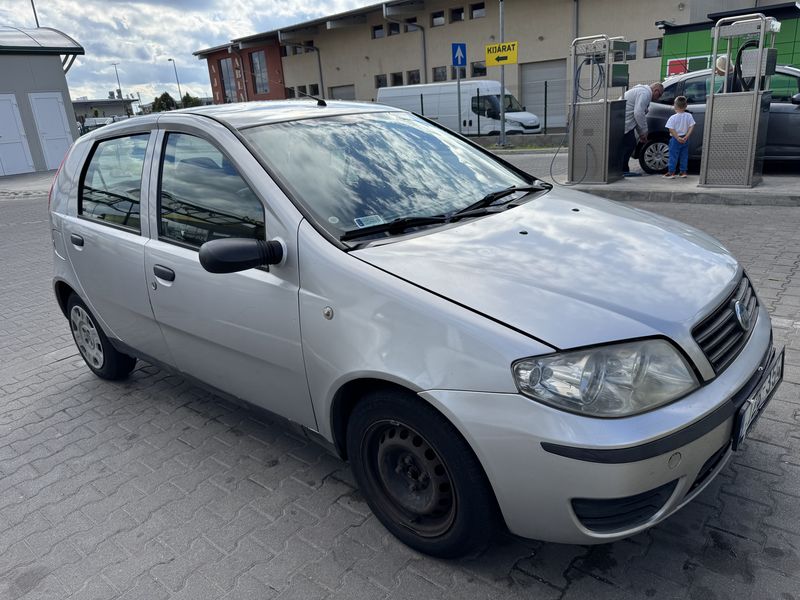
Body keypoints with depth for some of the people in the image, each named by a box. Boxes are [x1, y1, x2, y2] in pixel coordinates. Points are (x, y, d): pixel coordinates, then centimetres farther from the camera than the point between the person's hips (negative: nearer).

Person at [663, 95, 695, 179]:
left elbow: (671, 130, -17)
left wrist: (677, 138, -13)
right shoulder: (689, 116, 0)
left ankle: (671, 172, -1)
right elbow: (691, 127, -4)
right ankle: (683, 171, 15)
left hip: (675, 139, -4)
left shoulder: (673, 118, -12)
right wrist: (686, 137, -5)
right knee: (684, 156, 12)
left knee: (673, 156, 1)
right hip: (685, 140, 4)